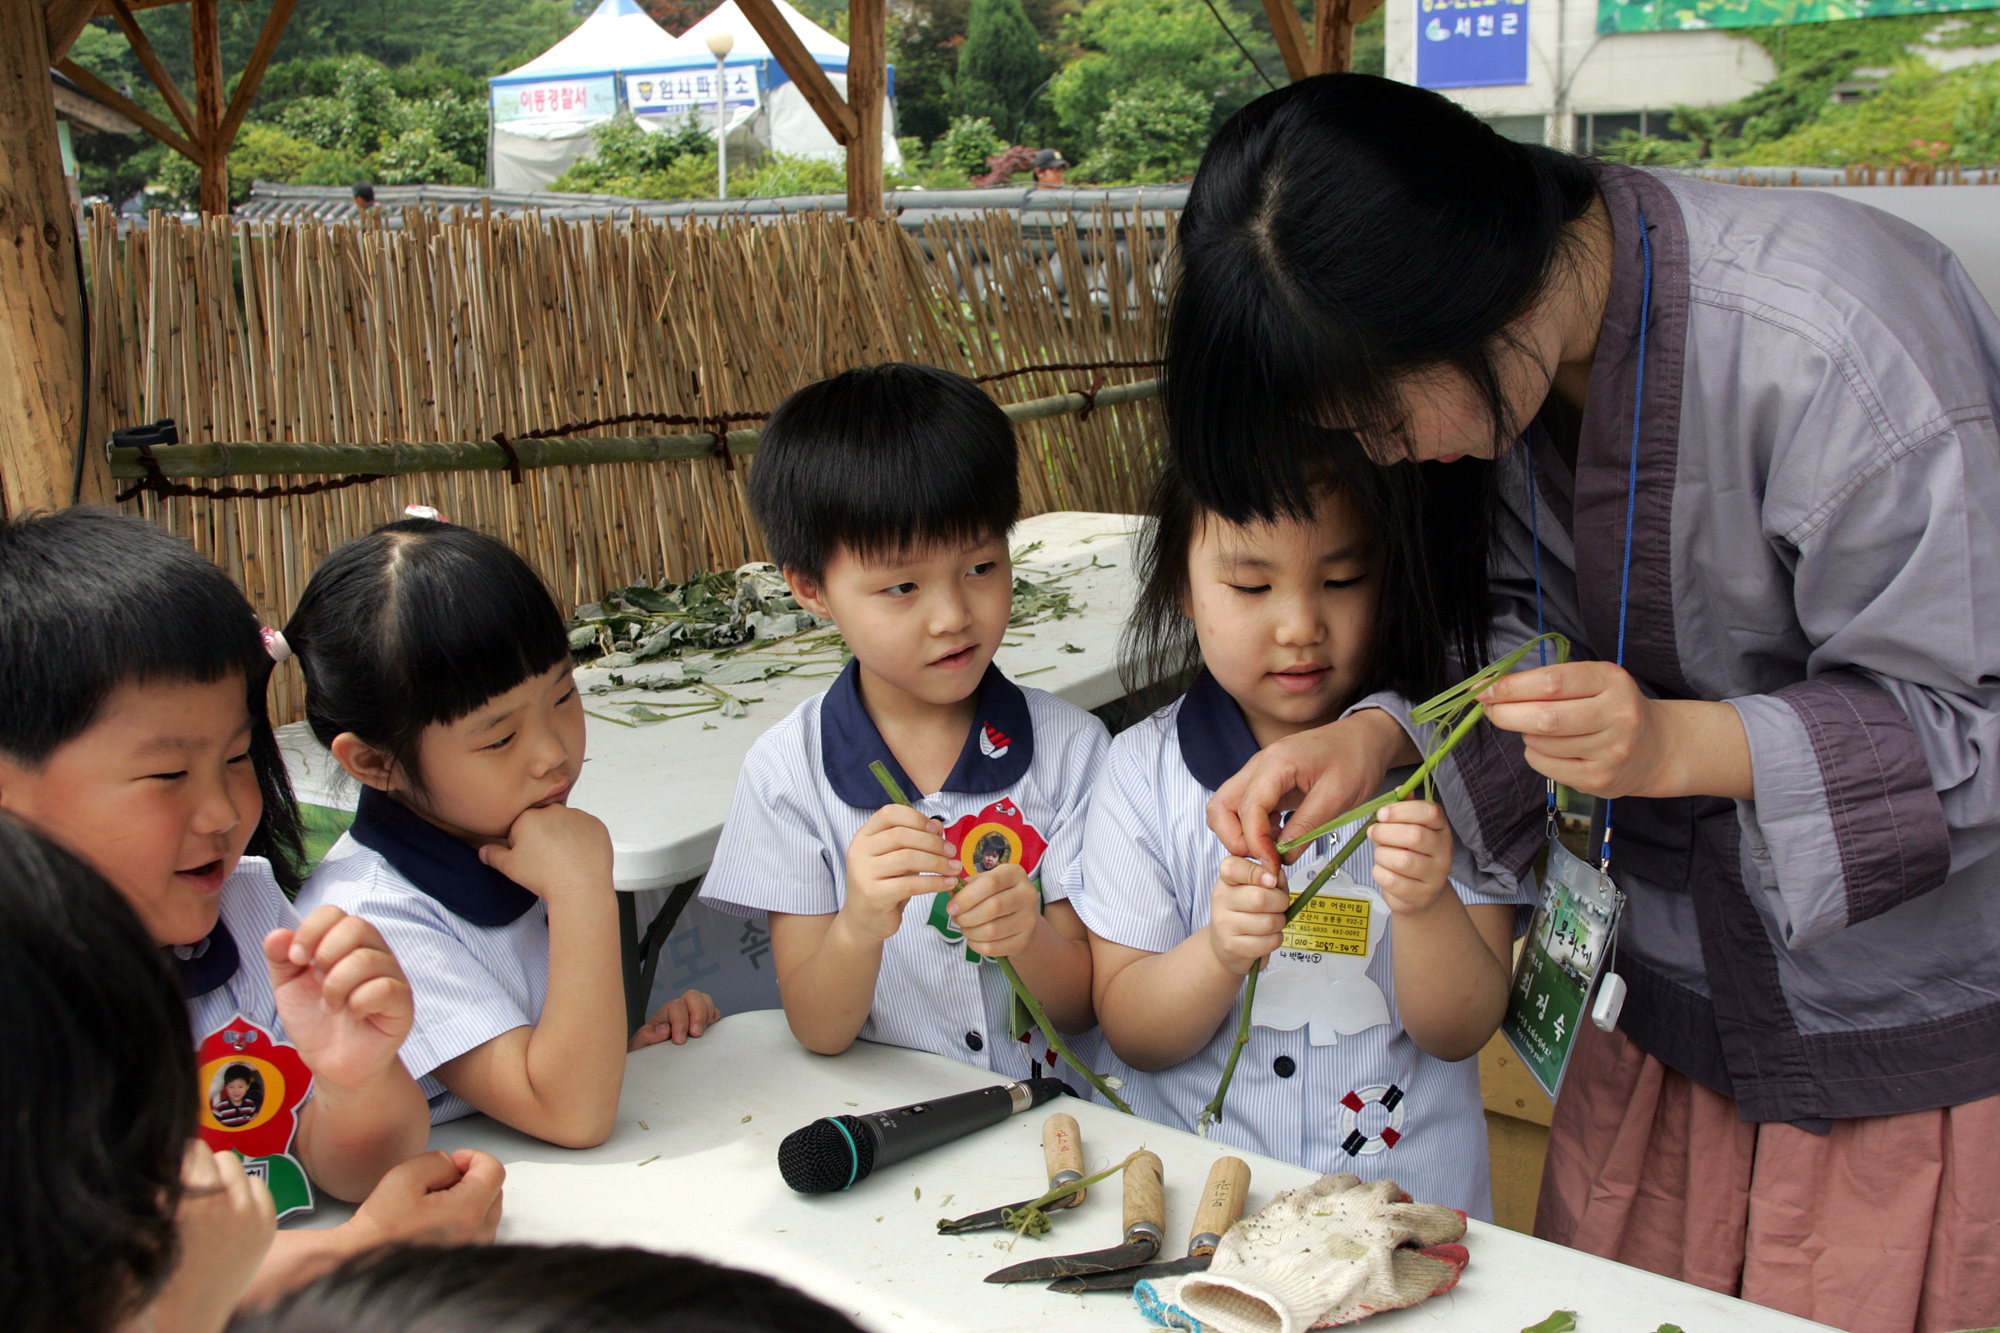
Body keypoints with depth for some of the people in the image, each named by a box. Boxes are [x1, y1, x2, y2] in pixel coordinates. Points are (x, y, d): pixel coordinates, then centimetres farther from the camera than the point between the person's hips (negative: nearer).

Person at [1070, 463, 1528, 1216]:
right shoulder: (1145, 771, 1)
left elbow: (1459, 1034, -2)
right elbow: (1131, 1035, 1)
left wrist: (1428, 907, -20)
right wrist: (1218, 954, -18)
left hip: (1407, 1191, 0)